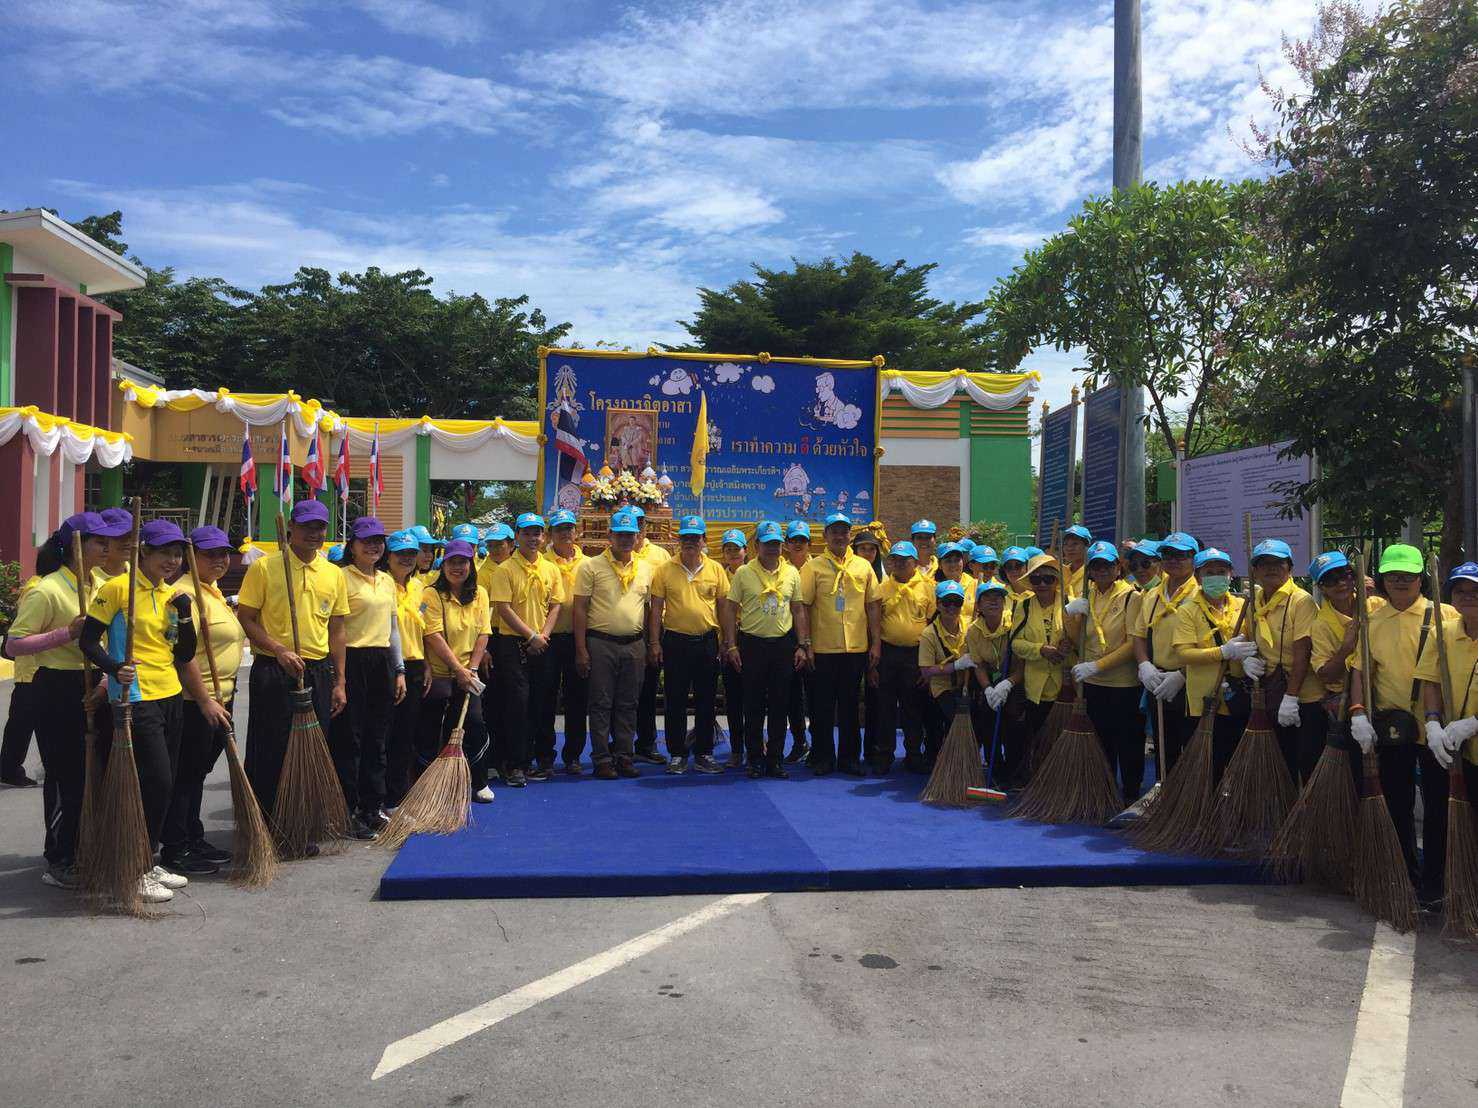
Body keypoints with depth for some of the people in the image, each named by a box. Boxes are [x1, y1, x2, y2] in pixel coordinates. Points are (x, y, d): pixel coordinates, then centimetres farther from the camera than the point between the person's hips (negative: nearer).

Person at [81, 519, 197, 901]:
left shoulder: (173, 594, 11)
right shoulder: (118, 588, -8)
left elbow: (185, 655, 11)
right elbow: (88, 640, -9)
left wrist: (185, 615, -3)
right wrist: (116, 668, -25)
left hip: (169, 697, 7)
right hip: (135, 699, -7)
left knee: (163, 783, 12)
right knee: (157, 783, -11)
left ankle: (149, 864, 24)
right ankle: (137, 873, 1)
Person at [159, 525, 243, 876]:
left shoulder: (213, 591, 15)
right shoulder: (186, 591, -16)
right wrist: (205, 701, -23)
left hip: (219, 698, 10)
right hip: (194, 701, -10)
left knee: (198, 772, 17)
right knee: (185, 774, -1)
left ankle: (193, 839, 26)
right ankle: (174, 849, 7)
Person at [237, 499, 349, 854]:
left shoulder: (334, 574, 9)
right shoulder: (264, 567, -3)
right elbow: (246, 619, -5)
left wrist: (339, 682, 9)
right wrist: (279, 650, -18)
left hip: (318, 673, 4)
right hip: (273, 673, -4)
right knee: (268, 754, 1)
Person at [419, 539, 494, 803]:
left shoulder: (479, 594, 6)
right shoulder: (432, 595, -9)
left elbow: (482, 634, 4)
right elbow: (434, 636, -15)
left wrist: (472, 668, -6)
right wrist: (459, 669, -17)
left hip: (467, 676, 4)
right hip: (438, 675, -3)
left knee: (474, 724, -3)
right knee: (430, 734, 1)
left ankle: (477, 783, 13)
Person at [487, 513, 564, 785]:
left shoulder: (550, 570, 11)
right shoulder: (505, 569, -3)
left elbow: (555, 606, 8)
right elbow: (503, 608, -10)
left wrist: (544, 635, -7)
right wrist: (531, 635, -13)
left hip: (541, 646, 4)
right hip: (512, 644, -4)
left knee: (539, 704, 8)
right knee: (517, 703, -7)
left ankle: (543, 759, 19)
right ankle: (514, 765, -1)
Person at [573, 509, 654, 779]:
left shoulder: (645, 569, 11)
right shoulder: (591, 567, -2)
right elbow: (579, 609, -5)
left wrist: (651, 645, 10)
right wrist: (581, 650, -10)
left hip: (634, 645, 4)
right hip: (601, 643, -4)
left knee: (628, 705, 9)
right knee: (601, 704, 1)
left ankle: (625, 756, 17)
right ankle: (602, 759, 8)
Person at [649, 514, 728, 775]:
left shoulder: (716, 569, 4)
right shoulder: (665, 570, 0)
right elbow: (656, 608, 1)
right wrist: (654, 643, -5)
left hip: (707, 642, 1)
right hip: (675, 642, -1)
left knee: (706, 701, 8)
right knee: (675, 702, 4)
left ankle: (704, 754, 18)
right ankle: (677, 755, 14)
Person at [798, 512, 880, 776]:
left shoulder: (863, 566, 8)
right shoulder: (813, 567, 0)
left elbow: (872, 606, 9)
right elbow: (803, 607, -4)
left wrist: (876, 642, 4)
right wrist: (806, 644, -10)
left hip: (857, 648, 2)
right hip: (823, 648, -2)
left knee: (850, 705, 10)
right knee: (822, 707, 5)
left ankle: (850, 757, 19)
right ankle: (823, 757, 15)